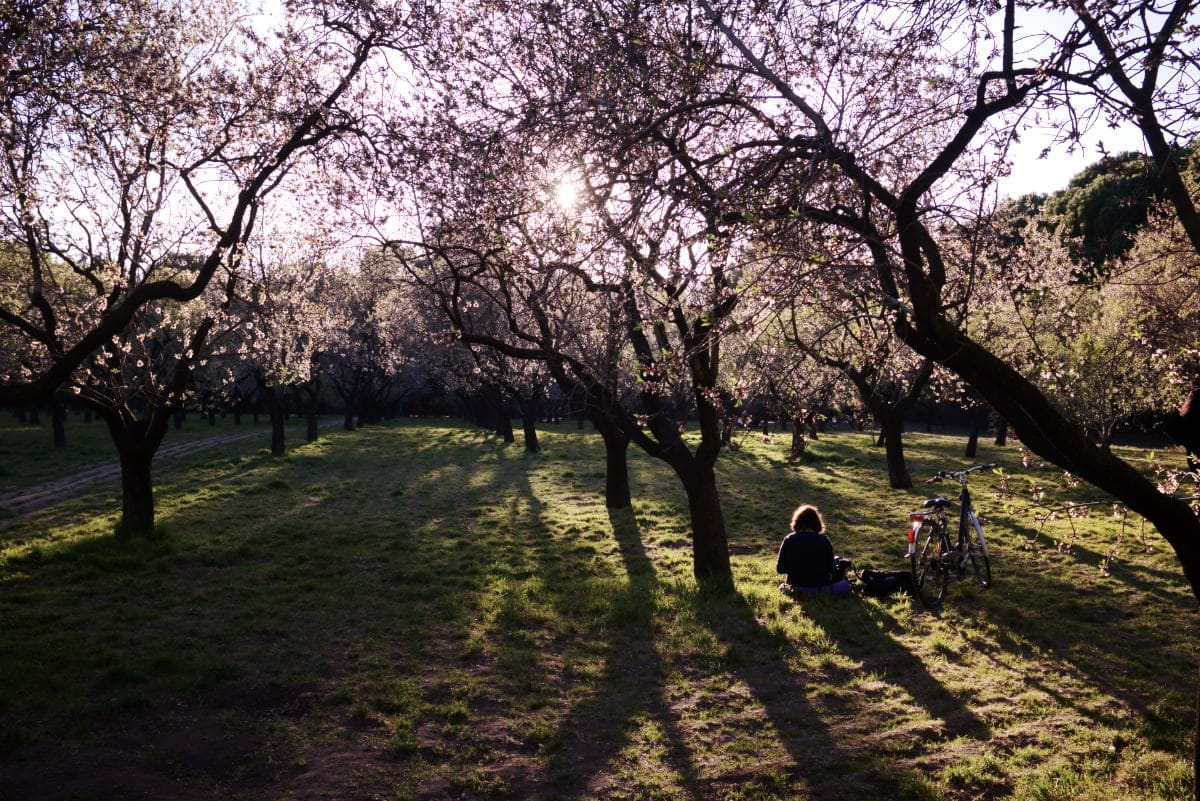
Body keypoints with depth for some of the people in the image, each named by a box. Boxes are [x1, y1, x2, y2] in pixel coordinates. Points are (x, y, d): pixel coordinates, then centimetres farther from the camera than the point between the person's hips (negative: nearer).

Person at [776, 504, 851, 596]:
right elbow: (830, 570, -5)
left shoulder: (789, 540, -9)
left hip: (796, 588, 2)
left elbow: (780, 569, -5)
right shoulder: (824, 540, -11)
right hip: (820, 588, -2)